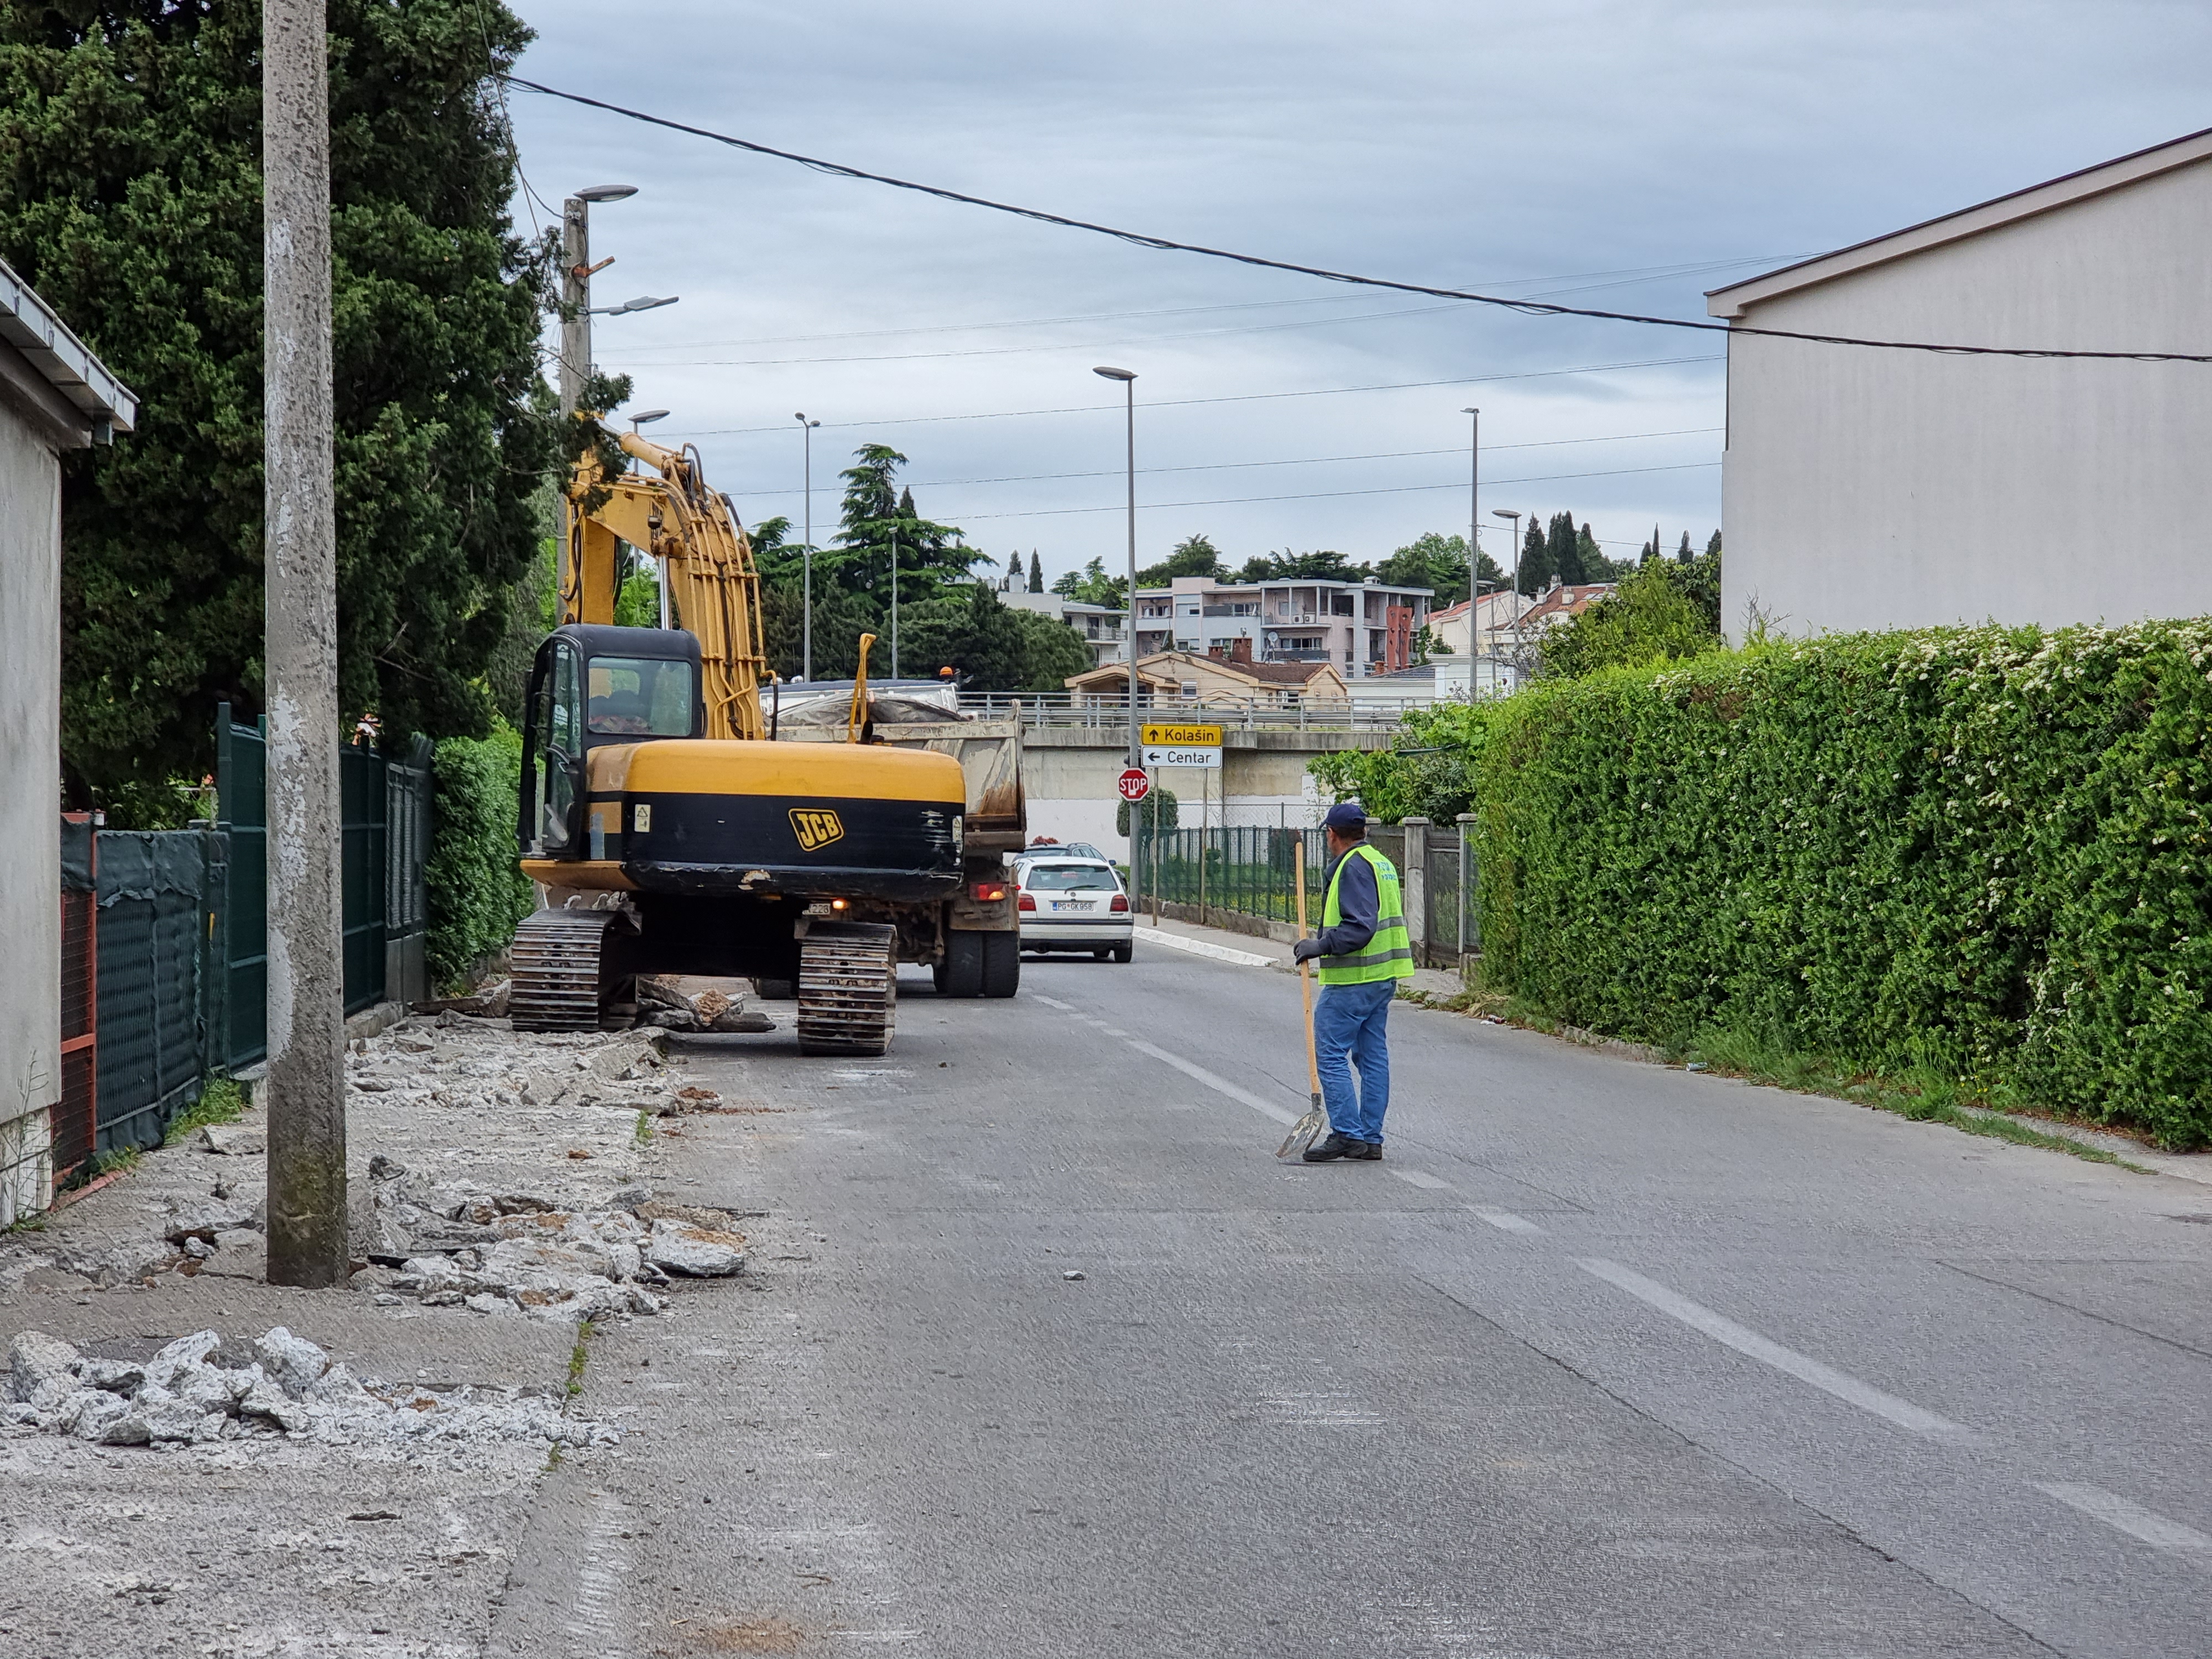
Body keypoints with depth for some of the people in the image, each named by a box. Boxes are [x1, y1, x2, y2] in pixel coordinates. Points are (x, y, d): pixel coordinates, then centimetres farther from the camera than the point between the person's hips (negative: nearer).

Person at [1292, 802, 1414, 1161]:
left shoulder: (1353, 867, -14)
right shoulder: (1382, 863, 17)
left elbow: (1360, 927, -23)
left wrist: (1321, 946, -19)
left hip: (1352, 980, -10)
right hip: (1384, 978, 10)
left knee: (1330, 1052, -6)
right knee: (1373, 1056, 10)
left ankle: (1346, 1134, -9)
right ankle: (1370, 1139, 12)